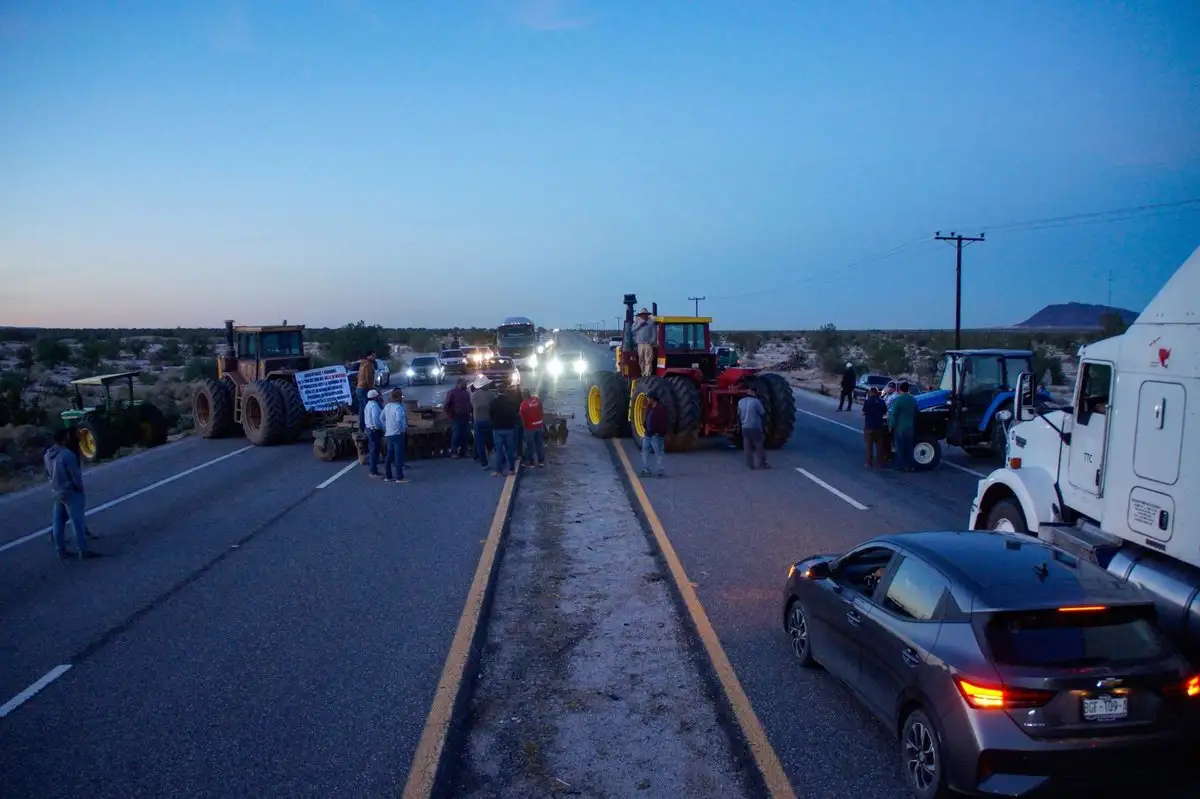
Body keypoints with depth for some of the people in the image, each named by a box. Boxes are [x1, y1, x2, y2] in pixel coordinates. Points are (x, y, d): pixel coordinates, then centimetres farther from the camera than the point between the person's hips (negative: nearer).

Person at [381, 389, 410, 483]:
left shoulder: (387, 406, 9)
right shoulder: (398, 407, -17)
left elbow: (382, 418, 15)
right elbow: (398, 420, -30)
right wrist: (403, 428, -15)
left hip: (389, 434, 8)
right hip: (398, 434, -8)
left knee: (389, 456, 14)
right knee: (399, 456, -3)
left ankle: (387, 476, 20)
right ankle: (399, 477, 0)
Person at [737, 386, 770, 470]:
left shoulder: (740, 402, 4)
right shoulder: (756, 401, -14)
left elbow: (738, 415, 12)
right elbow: (762, 414, -8)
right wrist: (764, 425, 5)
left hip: (745, 428, 5)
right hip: (755, 428, -5)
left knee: (748, 447, 9)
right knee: (759, 447, 6)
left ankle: (750, 464, 10)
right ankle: (763, 463, 13)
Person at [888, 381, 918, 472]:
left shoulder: (897, 400, -15)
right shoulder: (913, 400, 6)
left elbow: (893, 414, -15)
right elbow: (915, 414, 15)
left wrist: (891, 426, -6)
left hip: (899, 428, -6)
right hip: (910, 428, 6)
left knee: (900, 447, 1)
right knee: (909, 447, 12)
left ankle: (901, 465, 4)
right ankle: (909, 466, 14)